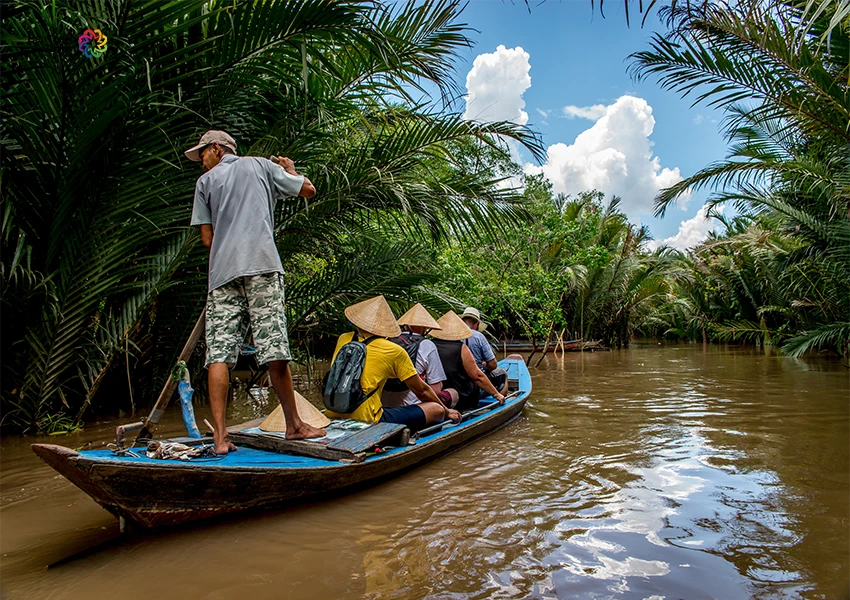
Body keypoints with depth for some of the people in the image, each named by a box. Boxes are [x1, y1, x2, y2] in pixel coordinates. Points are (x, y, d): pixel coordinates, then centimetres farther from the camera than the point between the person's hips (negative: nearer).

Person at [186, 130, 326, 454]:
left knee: (218, 353, -1)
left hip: (222, 270, 1)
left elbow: (207, 239, 12)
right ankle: (294, 425, 7)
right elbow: (309, 189, 20)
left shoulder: (205, 181, 19)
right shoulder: (261, 165, 19)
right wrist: (290, 169, 38)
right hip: (261, 264, -1)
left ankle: (220, 436, -5)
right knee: (274, 349, -2)